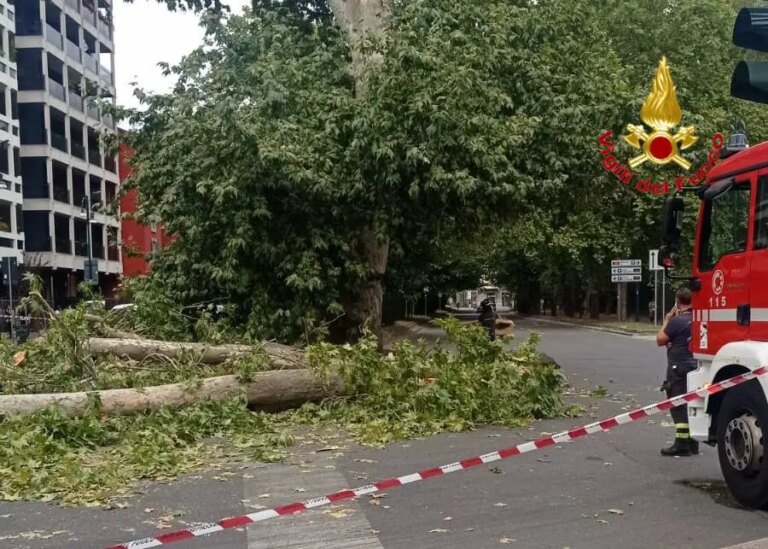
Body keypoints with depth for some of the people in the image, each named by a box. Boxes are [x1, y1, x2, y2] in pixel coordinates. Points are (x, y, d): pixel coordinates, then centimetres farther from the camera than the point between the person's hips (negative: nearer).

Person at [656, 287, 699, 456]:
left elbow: (660, 340, -8)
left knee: (678, 405, -5)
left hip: (679, 368, -8)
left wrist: (666, 320, -1)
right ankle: (692, 442, 19)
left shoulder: (677, 321, -16)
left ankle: (681, 444, -8)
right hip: (695, 366, 8)